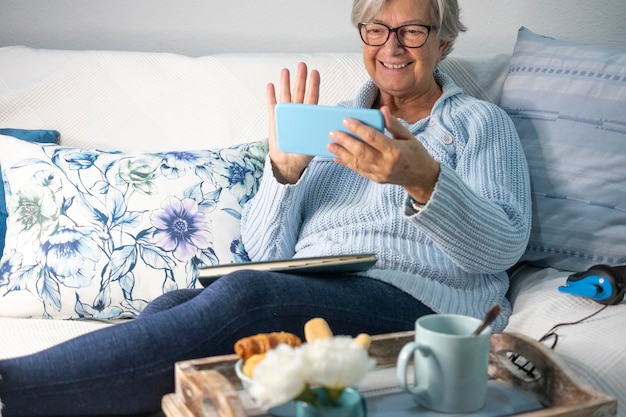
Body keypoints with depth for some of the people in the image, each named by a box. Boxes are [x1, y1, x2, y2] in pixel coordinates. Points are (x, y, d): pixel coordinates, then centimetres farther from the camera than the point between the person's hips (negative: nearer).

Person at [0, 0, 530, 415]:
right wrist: (284, 169, -4)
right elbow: (265, 251, 15)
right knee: (172, 307, -28)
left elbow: (505, 245, -3)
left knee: (246, 295, -34)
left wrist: (423, 180, -21)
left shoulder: (480, 123, 15)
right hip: (304, 296, 5)